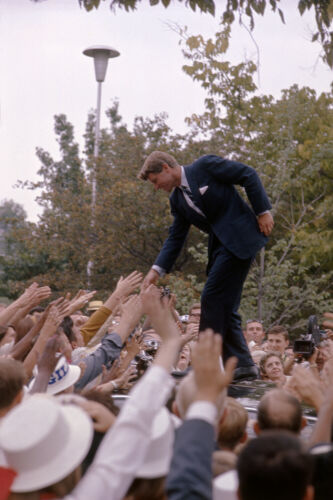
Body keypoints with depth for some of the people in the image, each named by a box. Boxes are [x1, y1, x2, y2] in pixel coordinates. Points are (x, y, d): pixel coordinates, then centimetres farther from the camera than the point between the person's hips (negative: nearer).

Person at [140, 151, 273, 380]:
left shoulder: (205, 165, -7)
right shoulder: (177, 199, 14)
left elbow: (249, 175, -7)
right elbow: (175, 238, 15)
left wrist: (263, 211, -11)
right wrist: (157, 270, 4)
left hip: (240, 238, -8)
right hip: (220, 246, 9)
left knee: (212, 297, -11)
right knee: (225, 307, 5)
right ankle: (243, 364, 10)